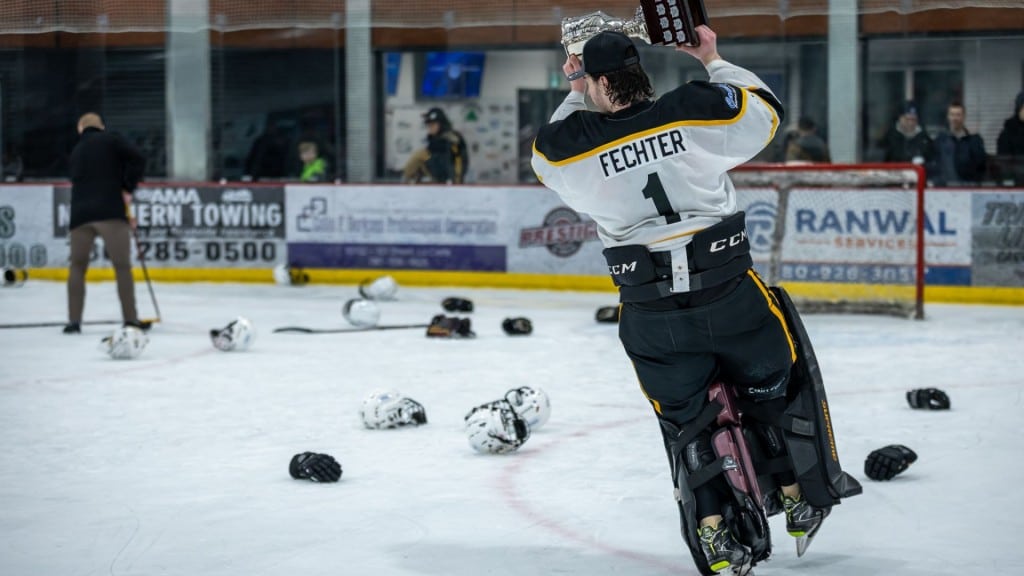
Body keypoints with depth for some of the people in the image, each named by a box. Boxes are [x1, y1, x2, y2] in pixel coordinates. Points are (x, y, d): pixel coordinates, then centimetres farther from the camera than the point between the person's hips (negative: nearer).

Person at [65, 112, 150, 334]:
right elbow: (137, 160, -8)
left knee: (77, 266, 15)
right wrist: (128, 189, 3)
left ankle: (74, 320, 8)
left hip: (81, 213, 4)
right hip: (110, 211, -4)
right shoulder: (111, 140, 8)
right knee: (122, 266, 1)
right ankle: (131, 319, 0)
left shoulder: (77, 151, 26)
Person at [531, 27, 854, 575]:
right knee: (772, 386, 22)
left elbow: (548, 149, 20)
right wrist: (713, 61, 22)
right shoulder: (695, 110, -8)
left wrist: (574, 95, 25)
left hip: (650, 313, 0)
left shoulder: (571, 143, -6)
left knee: (683, 419, 16)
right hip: (729, 290, 0)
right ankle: (799, 500, 32)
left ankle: (711, 532, 7)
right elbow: (766, 108, 11)